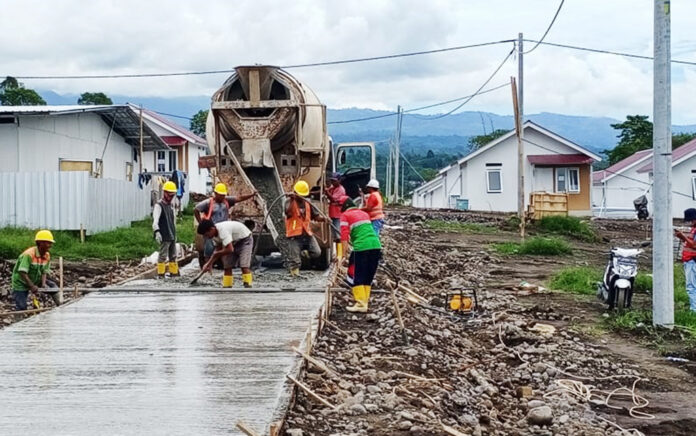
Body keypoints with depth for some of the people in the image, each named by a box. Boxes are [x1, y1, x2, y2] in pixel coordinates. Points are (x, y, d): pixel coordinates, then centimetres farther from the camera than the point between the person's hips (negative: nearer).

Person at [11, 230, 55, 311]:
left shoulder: (47, 255, -5)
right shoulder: (29, 254, -28)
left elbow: (44, 272, -4)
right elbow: (22, 273, -33)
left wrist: (43, 284, -22)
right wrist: (32, 286, -32)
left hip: (34, 282, 7)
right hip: (20, 283, -7)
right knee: (22, 308, -11)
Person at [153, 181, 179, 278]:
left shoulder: (171, 206, 18)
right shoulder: (159, 205, -9)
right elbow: (155, 221, -20)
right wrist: (157, 232, -31)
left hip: (172, 236, 9)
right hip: (164, 236, -9)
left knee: (173, 256, 13)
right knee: (163, 255, -7)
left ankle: (174, 272, 20)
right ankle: (161, 274, -2)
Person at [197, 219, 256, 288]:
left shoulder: (223, 230, -37)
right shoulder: (214, 233, -9)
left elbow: (230, 249, -42)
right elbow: (218, 248, 2)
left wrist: (216, 254, -24)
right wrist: (210, 263, -8)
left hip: (244, 240, -8)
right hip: (233, 242, 8)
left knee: (244, 266, -21)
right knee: (227, 266, 1)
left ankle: (248, 287, -22)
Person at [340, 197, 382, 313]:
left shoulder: (345, 215, 5)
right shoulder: (365, 214, 24)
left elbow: (344, 236, -3)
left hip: (361, 248, -6)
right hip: (376, 245, 6)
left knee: (358, 277, 2)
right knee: (369, 277, 15)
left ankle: (361, 304, -2)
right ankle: (365, 301, 17)